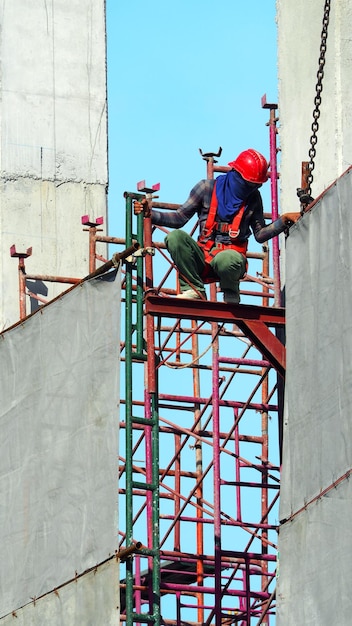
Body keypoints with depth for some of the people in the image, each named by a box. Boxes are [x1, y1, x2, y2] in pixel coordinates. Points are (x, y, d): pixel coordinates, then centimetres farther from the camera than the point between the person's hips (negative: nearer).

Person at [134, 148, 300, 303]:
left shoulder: (253, 198, 7)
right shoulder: (208, 188, 3)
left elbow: (260, 234, 12)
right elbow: (180, 218, 3)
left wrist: (283, 221, -3)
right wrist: (149, 213, -10)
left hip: (231, 255, -1)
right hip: (203, 257, 1)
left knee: (224, 259, -40)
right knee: (174, 237, -27)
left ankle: (230, 293, -4)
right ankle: (195, 290, -16)